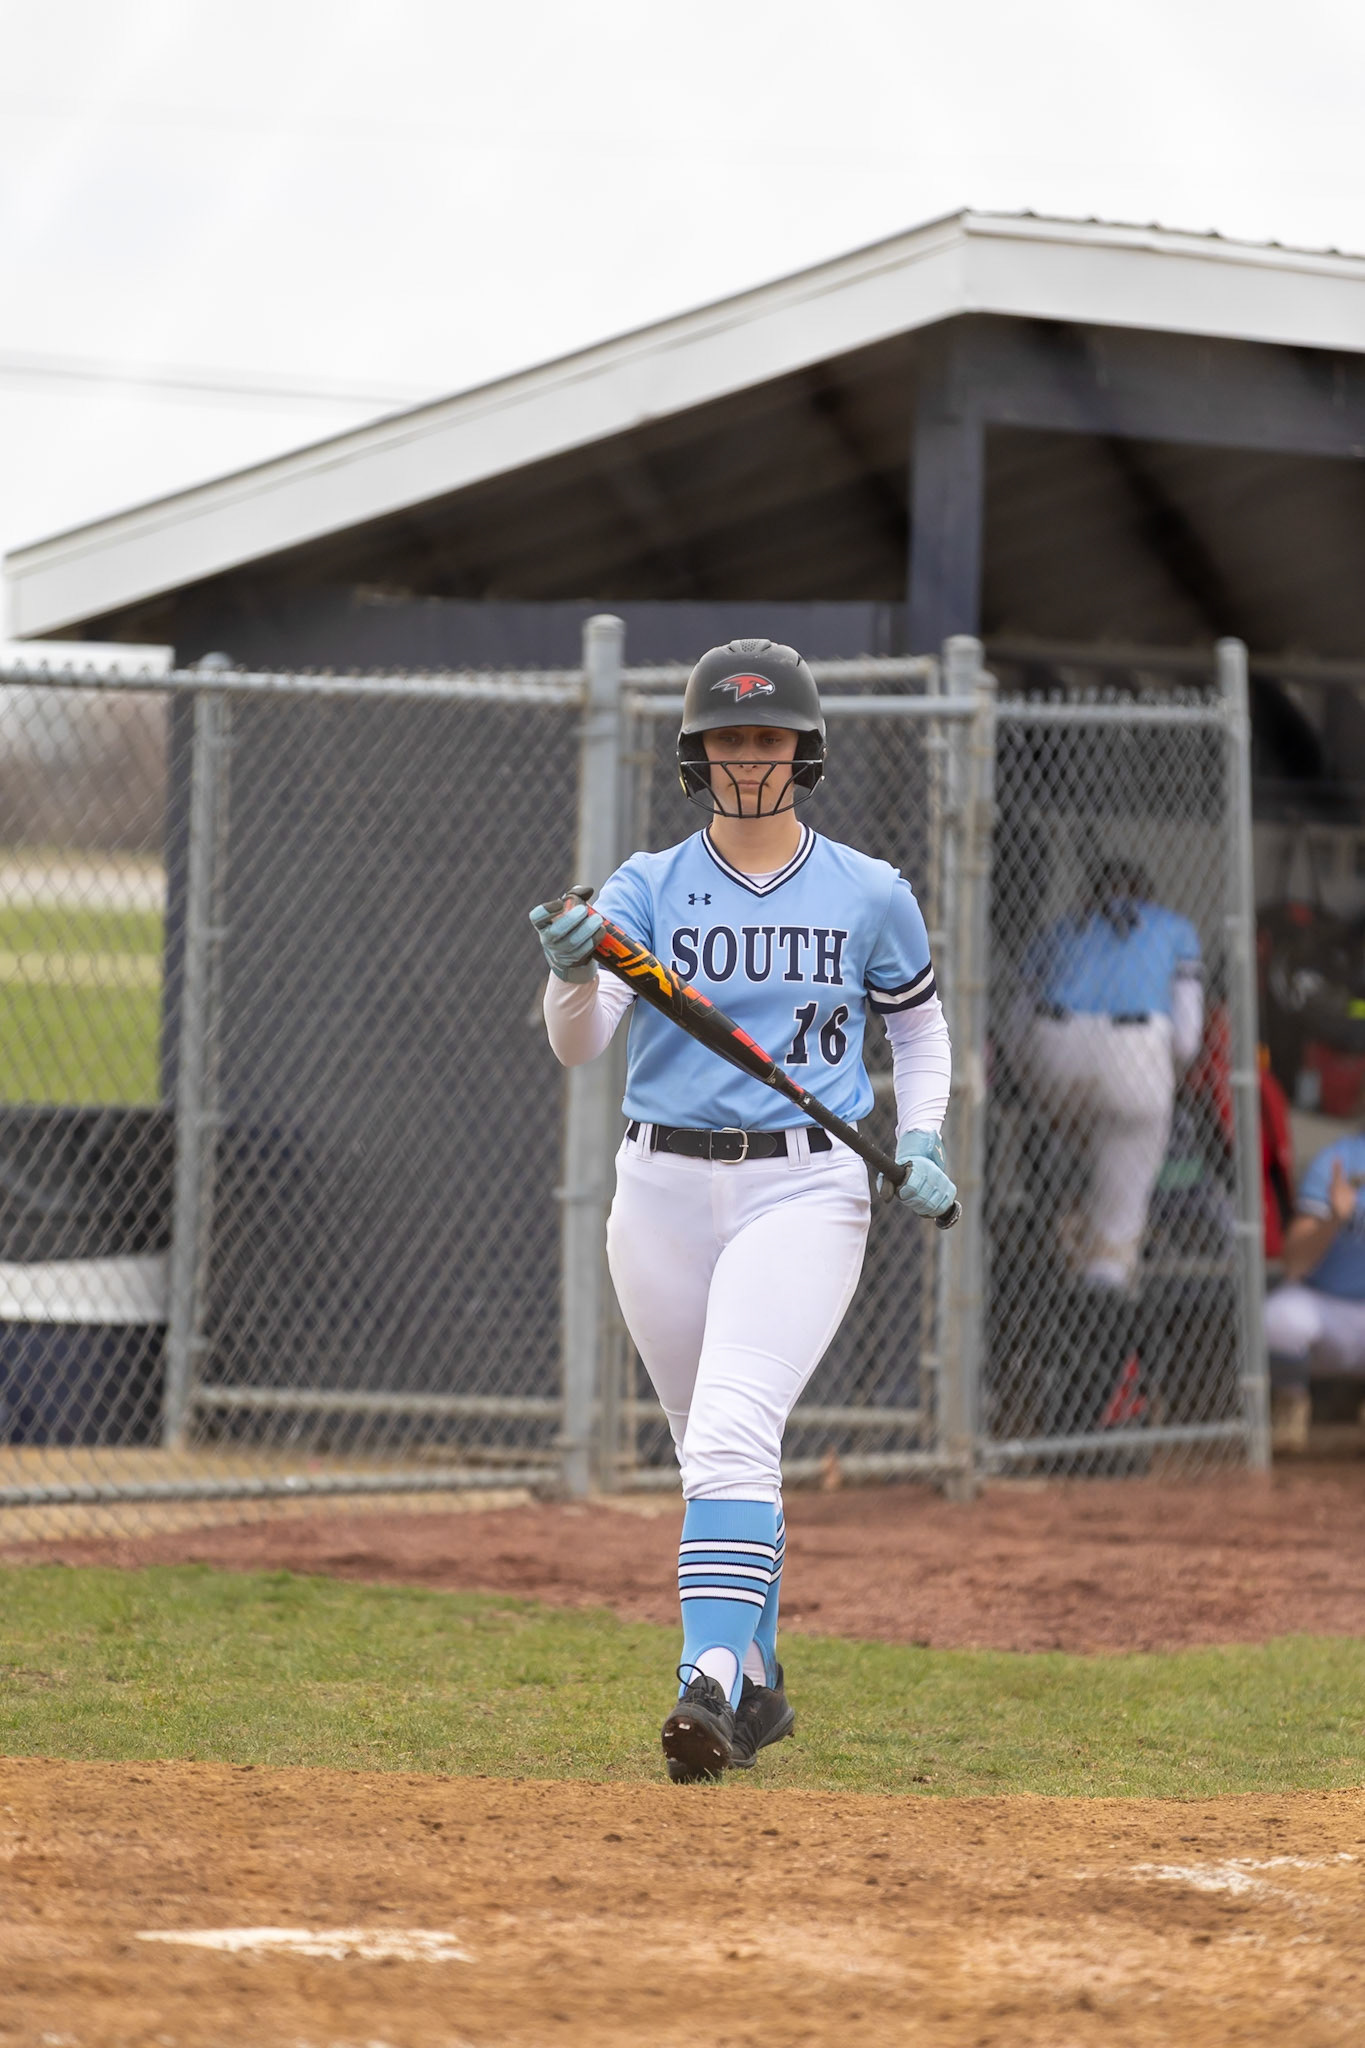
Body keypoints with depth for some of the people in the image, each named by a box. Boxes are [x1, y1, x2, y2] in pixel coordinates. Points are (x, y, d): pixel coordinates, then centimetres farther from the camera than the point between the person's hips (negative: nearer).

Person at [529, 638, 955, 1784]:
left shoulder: (867, 895, 2)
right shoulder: (648, 888, 1)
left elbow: (920, 1023, 19)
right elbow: (579, 1046, -12)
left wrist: (921, 1141, 3)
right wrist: (574, 975, -34)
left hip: (805, 1190, -3)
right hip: (663, 1189, 3)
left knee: (733, 1433, -21)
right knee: (715, 1450, 13)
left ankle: (711, 1684, -31)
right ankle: (758, 1685, 30)